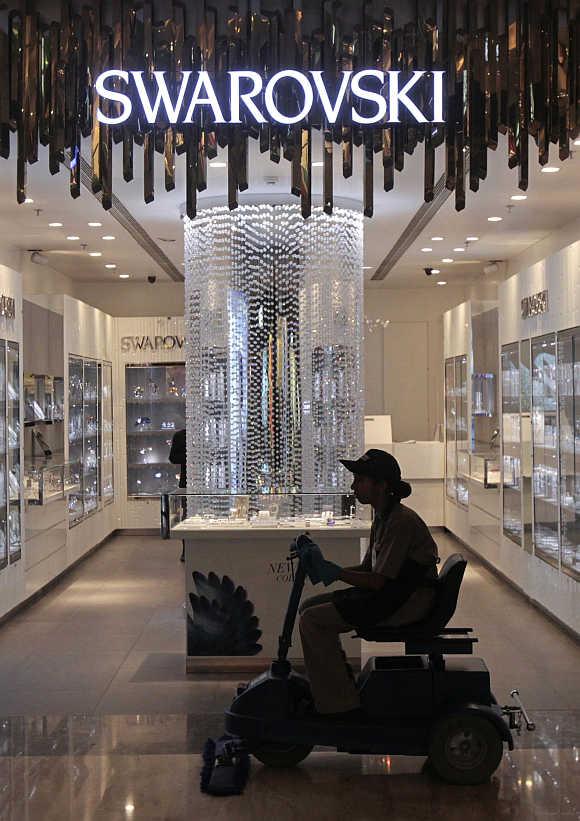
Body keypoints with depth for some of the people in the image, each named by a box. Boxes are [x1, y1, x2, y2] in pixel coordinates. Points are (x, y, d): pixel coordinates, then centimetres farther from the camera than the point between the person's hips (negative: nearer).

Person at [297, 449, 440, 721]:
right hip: (390, 592, 10)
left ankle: (340, 706, -9)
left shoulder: (401, 521, -19)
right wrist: (323, 565, 3)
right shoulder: (382, 518, 12)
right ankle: (339, 684, 15)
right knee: (310, 606, 8)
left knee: (313, 620, -16)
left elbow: (377, 581, -22)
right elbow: (368, 569, 13)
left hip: (409, 600, -10)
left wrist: (333, 571, -19)